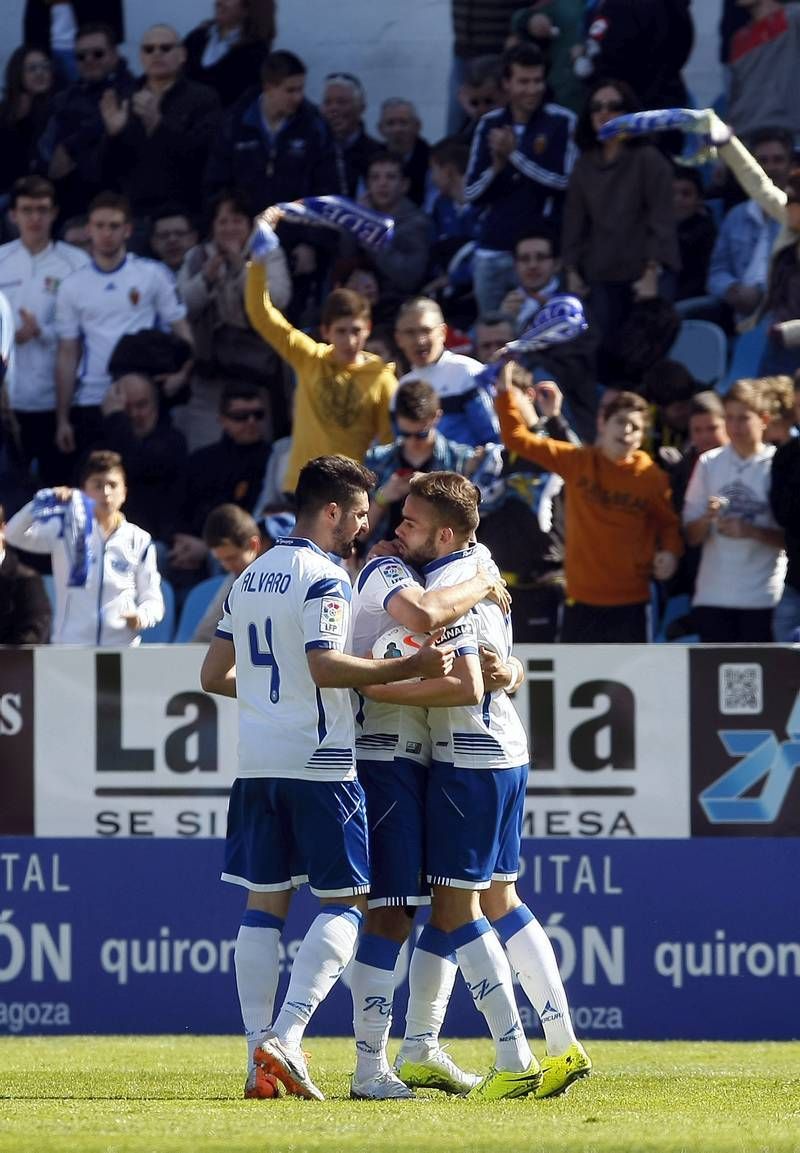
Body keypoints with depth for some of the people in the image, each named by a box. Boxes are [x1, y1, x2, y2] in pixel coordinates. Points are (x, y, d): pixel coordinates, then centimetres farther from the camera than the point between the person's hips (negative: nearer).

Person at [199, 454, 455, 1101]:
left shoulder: (250, 579, 15)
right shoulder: (324, 579, -9)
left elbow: (214, 675, 18)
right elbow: (324, 664, -23)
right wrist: (408, 669, -21)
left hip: (258, 760, 7)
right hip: (319, 763, -7)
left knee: (264, 903, 8)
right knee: (344, 902, -2)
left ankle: (259, 1058, 4)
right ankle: (286, 1037, -17)